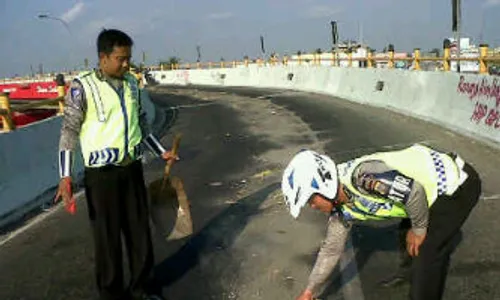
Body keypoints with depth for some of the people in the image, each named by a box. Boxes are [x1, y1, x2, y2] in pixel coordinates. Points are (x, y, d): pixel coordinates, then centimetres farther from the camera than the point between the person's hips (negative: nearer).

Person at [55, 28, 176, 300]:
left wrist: (161, 153, 20)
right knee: (107, 236, 5)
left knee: (140, 231, 12)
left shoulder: (131, 83, 9)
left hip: (132, 168, 5)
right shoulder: (83, 86, -8)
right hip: (102, 173, -5)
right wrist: (65, 176, -15)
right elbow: (70, 130, -8)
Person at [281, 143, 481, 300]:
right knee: (407, 238, 22)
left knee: (426, 253, -8)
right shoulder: (342, 210, 0)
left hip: (457, 182, -9)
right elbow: (331, 249, 9)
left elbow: (413, 191, -30)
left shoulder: (360, 175, -31)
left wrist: (418, 229, -13)